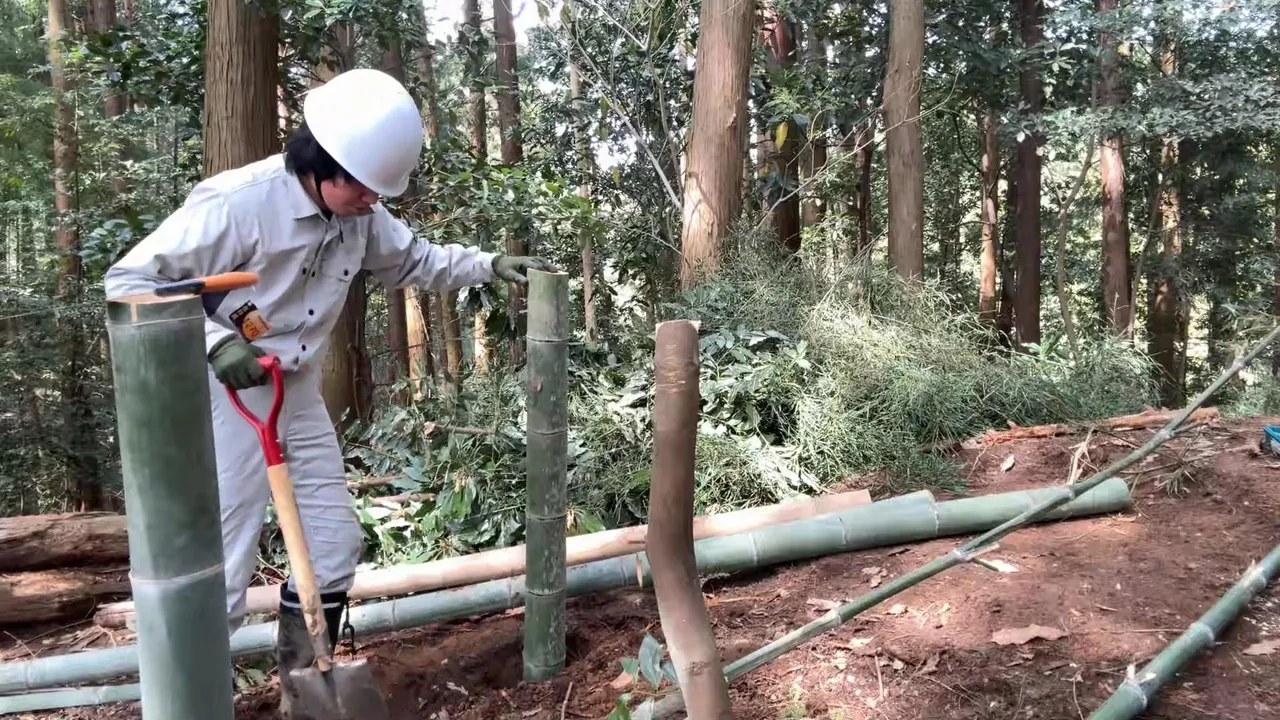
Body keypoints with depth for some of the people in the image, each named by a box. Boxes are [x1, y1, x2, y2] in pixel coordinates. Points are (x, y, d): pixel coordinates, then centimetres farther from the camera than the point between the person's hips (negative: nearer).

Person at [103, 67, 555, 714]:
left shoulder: (358, 213, -2)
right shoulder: (237, 202, -23)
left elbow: (415, 261, 16)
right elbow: (129, 280, -20)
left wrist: (490, 264, 4)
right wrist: (214, 341, -31)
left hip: (300, 394, 8)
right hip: (227, 395, -7)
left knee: (334, 544, 13)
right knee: (221, 568, -5)